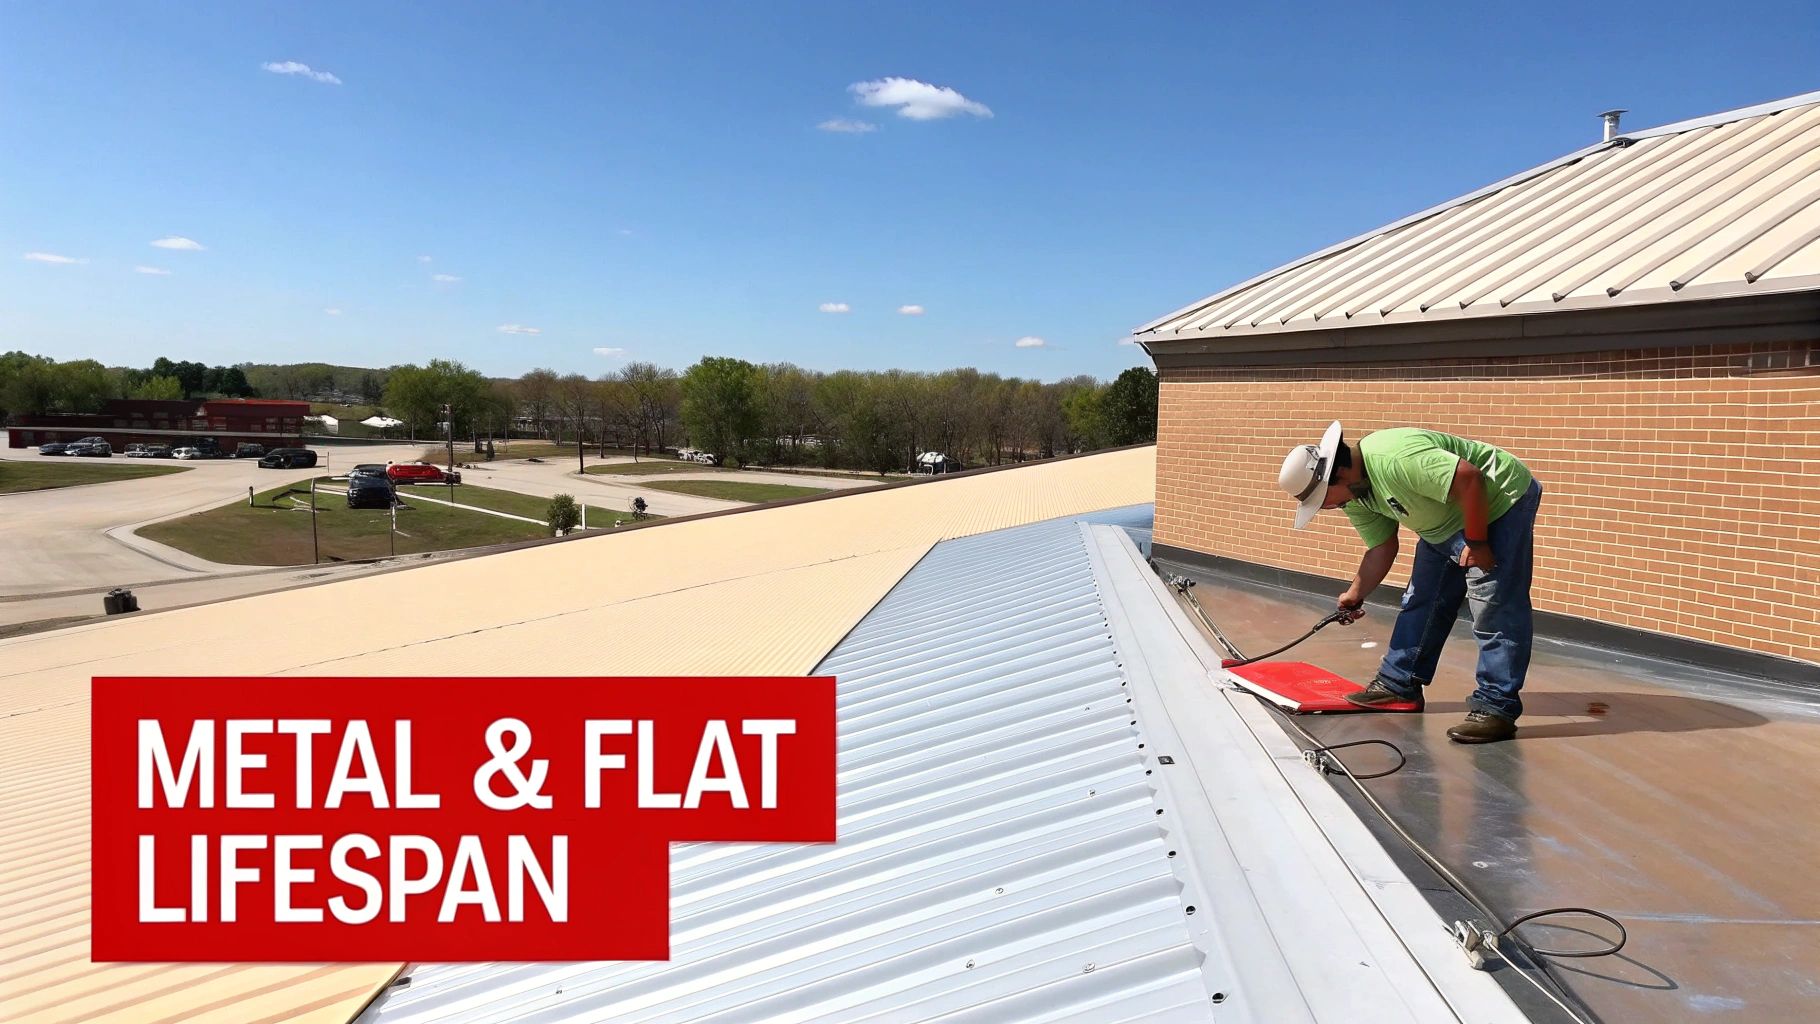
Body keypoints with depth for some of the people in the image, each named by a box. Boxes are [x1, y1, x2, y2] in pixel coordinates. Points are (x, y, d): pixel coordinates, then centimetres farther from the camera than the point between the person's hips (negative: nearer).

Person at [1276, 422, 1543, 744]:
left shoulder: (1394, 459, -34)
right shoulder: (1354, 495, -2)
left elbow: (1469, 478, -35)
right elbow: (1381, 548, 6)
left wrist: (1476, 543, -26)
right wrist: (1355, 595, -1)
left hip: (1500, 502, -10)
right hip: (1446, 525, 10)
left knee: (1494, 611, -11)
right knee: (1421, 602, 12)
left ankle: (1496, 708, -7)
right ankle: (1399, 683, 21)